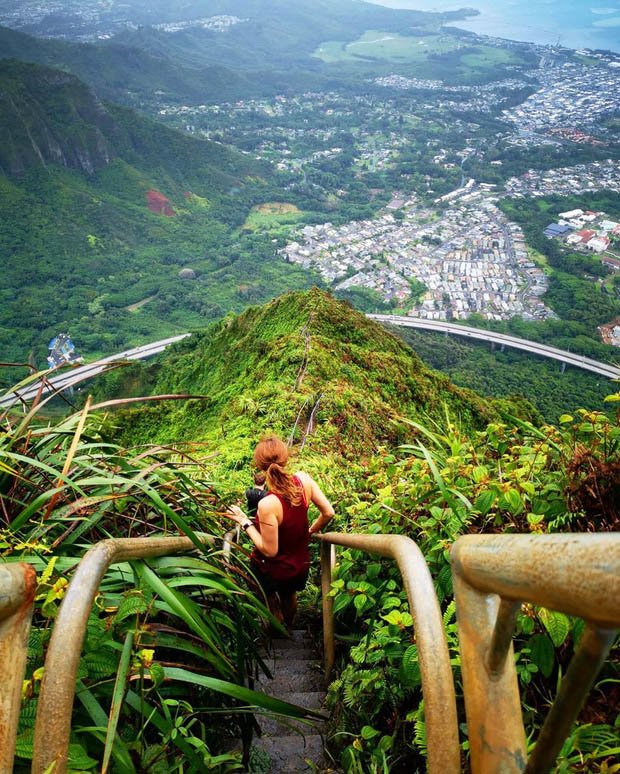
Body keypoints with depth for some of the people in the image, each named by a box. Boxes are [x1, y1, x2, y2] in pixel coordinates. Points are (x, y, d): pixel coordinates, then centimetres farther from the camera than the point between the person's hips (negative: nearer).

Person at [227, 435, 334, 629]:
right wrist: (310, 531, 6)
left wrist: (244, 522, -20)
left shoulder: (267, 505, -38)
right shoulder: (303, 479, -24)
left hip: (273, 571, -5)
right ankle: (288, 628, 64)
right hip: (300, 564, 5)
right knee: (289, 595, 37)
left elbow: (270, 550, -27)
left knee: (272, 602, 30)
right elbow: (328, 513, -13)